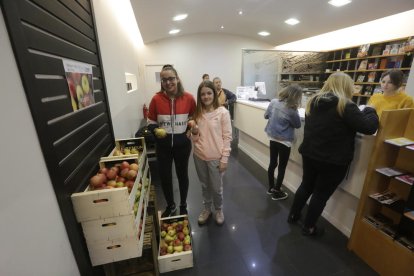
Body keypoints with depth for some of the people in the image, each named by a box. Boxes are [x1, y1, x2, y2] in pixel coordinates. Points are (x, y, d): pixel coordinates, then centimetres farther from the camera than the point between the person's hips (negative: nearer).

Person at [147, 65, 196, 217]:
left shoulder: (188, 98, -7)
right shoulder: (156, 99, -8)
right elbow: (151, 122, 2)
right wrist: (155, 130, -18)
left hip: (183, 143, 0)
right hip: (163, 145, 1)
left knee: (182, 174, 16)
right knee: (164, 176, 13)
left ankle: (183, 206, 41)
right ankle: (170, 206, 41)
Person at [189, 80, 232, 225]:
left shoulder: (222, 112, -11)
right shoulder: (198, 113, 1)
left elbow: (227, 137, -9)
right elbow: (195, 139, 6)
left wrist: (224, 159, -11)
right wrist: (194, 132, -16)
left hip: (216, 157, -4)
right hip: (199, 156, 4)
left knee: (216, 187, 13)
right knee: (205, 186, 21)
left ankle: (219, 210, 41)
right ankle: (206, 208, 44)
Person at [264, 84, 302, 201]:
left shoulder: (273, 102, -5)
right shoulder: (292, 110, -20)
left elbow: (266, 115, 9)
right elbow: (297, 125, -4)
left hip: (272, 138, 6)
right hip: (284, 141, -6)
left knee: (272, 163, 18)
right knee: (282, 167, 9)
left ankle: (271, 187, 32)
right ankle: (276, 192, 20)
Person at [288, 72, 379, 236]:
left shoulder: (313, 102, 5)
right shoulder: (345, 106, -16)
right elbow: (369, 127, -15)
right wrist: (369, 110, 4)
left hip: (309, 154, 6)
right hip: (333, 160, -6)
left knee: (306, 186, 22)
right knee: (322, 193, 10)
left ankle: (293, 215, 36)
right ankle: (308, 227, 26)